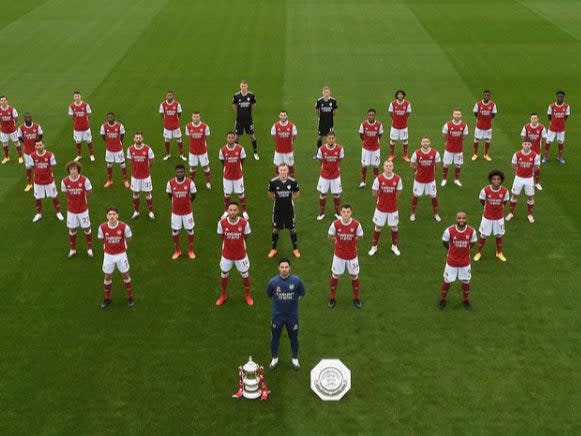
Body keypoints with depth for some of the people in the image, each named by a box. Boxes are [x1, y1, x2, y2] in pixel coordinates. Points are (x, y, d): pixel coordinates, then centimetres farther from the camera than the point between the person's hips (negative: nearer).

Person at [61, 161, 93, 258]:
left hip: (83, 209, -1)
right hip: (71, 210, 1)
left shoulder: (84, 180, -18)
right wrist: (73, 200, 3)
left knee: (87, 228, 9)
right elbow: (65, 192, 5)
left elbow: (89, 192, -2)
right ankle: (72, 249, 30)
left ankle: (89, 249, 26)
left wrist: (82, 199, 6)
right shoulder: (65, 181, -13)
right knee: (72, 229, 12)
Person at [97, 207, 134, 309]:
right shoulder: (102, 227, -17)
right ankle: (107, 299, 32)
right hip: (108, 255, 1)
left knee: (125, 275, 11)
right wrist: (108, 245, 7)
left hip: (121, 254, -1)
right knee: (107, 277, 13)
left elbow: (128, 238, -1)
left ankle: (130, 298, 28)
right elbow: (101, 239, 3)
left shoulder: (124, 226, -20)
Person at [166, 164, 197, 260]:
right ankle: (177, 251, 28)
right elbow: (169, 195, 4)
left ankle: (190, 250, 29)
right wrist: (178, 201, 8)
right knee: (175, 231, 8)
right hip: (175, 211, 1)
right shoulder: (171, 182, -13)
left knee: (190, 230, 10)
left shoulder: (190, 182, -15)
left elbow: (193, 195, 0)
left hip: (187, 211, -1)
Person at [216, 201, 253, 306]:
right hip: (226, 254, 1)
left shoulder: (244, 223, -22)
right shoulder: (222, 223, -21)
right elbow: (221, 236, -2)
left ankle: (248, 295, 40)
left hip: (241, 254, 0)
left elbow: (245, 236, -3)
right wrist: (230, 243, 2)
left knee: (245, 275, 17)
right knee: (223, 275, 18)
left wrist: (238, 243, 5)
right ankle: (223, 295, 42)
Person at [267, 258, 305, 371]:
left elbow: (301, 294, 3)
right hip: (277, 315, 0)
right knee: (275, 337, 14)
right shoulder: (273, 281, -16)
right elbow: (269, 295, 5)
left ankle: (295, 359, 38)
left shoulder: (296, 281, -17)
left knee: (294, 337, 16)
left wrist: (292, 300, 5)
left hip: (292, 315, 0)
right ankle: (275, 358, 37)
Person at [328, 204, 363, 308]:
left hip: (352, 255, 0)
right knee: (335, 275, 13)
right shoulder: (335, 224, -19)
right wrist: (338, 243, 6)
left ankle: (356, 298, 34)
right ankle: (332, 298, 32)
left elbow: (359, 237, 1)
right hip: (339, 255, 0)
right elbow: (330, 236, 0)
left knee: (354, 276, 14)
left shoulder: (356, 224, -19)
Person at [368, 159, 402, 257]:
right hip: (381, 208, -1)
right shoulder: (379, 178, -14)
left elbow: (398, 192, 4)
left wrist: (391, 199, 3)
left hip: (393, 208, 1)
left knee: (394, 227, 13)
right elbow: (374, 193, -4)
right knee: (378, 227, 10)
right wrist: (380, 199, 5)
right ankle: (374, 247, 25)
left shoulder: (397, 178, -10)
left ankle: (394, 246, 33)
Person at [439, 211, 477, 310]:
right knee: (447, 281, 12)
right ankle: (443, 299, 36)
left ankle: (466, 300, 40)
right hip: (451, 261, -2)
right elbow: (444, 243, -3)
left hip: (465, 262, 2)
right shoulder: (449, 231, -22)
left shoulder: (471, 231, -17)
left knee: (466, 281, 17)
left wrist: (464, 250, 9)